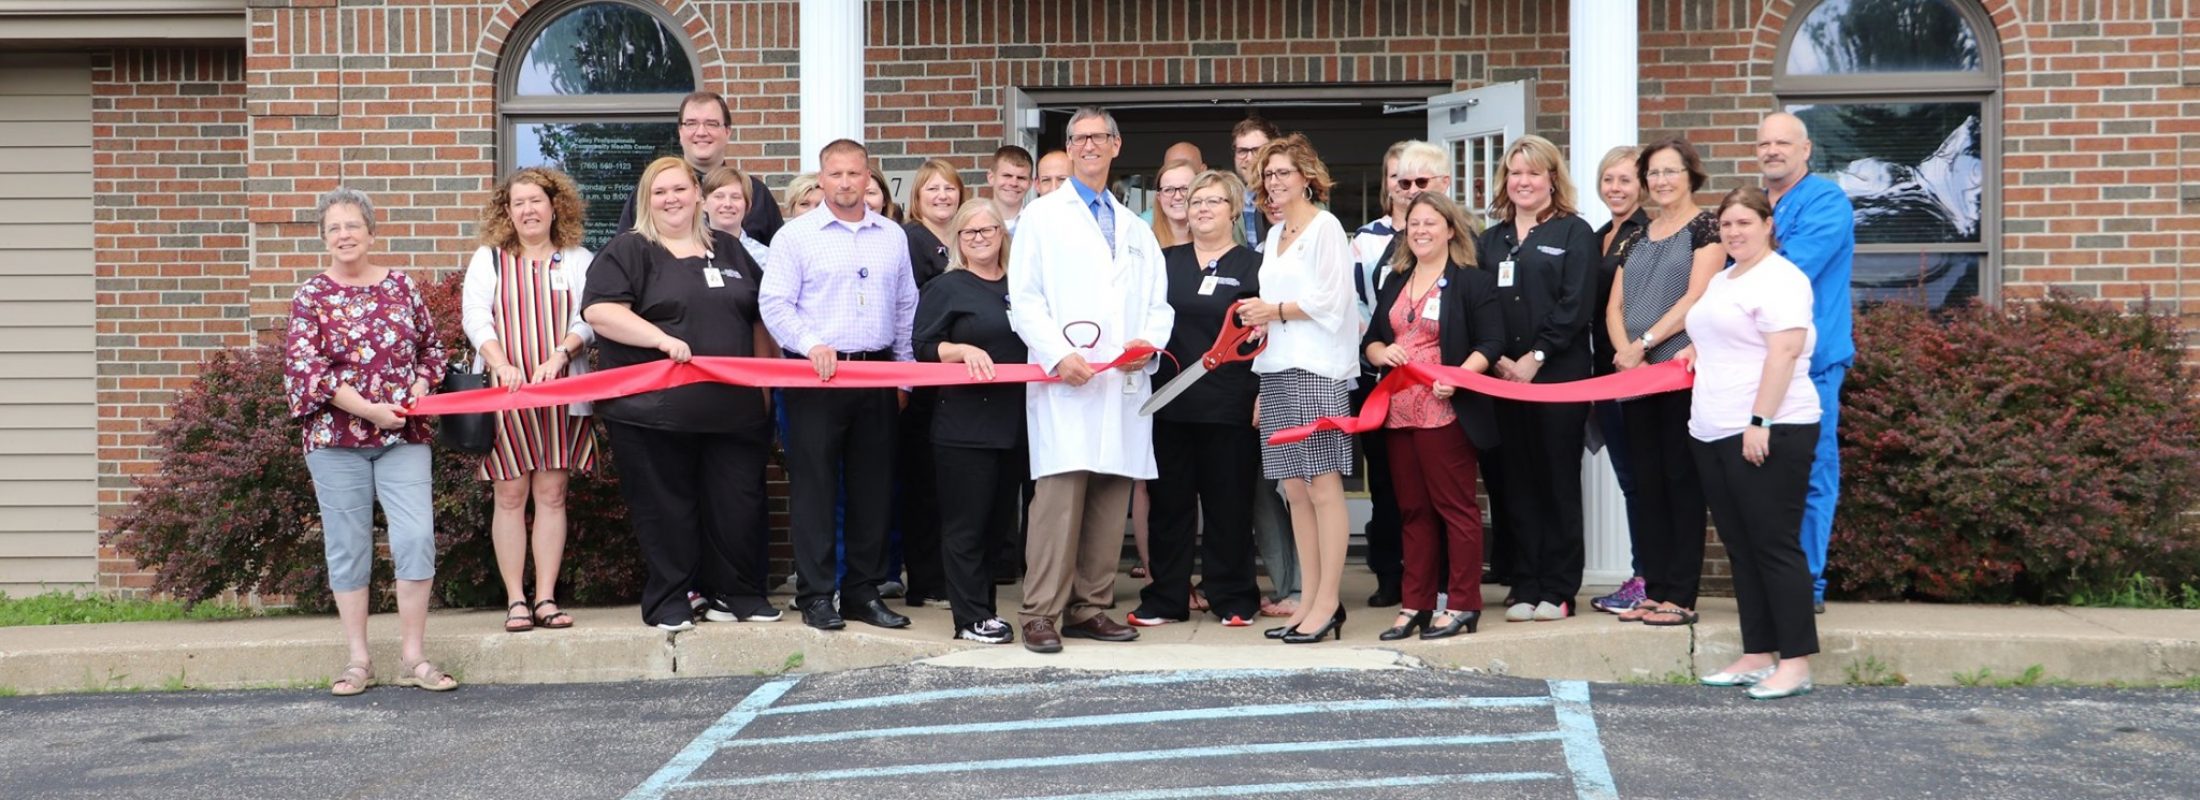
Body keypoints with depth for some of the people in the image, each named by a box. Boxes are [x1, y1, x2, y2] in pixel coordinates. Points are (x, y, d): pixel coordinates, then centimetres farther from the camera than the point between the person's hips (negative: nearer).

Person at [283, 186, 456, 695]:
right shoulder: (311, 297, 1)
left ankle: (413, 657, 1)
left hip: (404, 435, 2)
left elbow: (430, 346, 17)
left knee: (417, 538, -8)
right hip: (337, 437, -1)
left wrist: (421, 384, -4)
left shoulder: (401, 286, 9)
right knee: (348, 545, 3)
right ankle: (358, 659, 12)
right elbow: (303, 367, -8)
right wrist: (368, 409, -15)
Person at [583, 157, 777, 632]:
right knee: (665, 508, 1)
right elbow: (598, 310, -11)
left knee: (739, 504, 3)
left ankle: (737, 594, 17)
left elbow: (759, 318, 22)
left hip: (732, 408, 4)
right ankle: (669, 603, 11)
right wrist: (661, 339, -19)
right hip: (655, 409, -4)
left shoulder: (730, 252, 19)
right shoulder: (628, 251, 3)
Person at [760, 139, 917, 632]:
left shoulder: (892, 236, 12)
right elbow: (774, 304, -5)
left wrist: (905, 372, 12)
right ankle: (815, 595, 4)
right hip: (816, 376, -4)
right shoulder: (796, 235, 0)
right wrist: (811, 344, -18)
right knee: (813, 488, -2)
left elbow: (906, 307, 16)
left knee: (873, 488, 7)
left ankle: (864, 592, 16)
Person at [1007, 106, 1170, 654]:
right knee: (1060, 494, -13)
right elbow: (1024, 299, 0)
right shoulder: (1044, 217, 9)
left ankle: (1090, 608, 10)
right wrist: (1058, 354, -14)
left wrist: (1149, 342, -3)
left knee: (1111, 499, 3)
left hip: (1123, 383, 5)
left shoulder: (1136, 230, 23)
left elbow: (1158, 303, 19)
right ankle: (1042, 614, -11)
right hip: (1065, 382, -5)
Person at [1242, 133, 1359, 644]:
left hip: (1317, 371, -8)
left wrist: (1275, 310, -7)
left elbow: (1331, 300, -10)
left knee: (1323, 485, -8)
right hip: (1277, 372, 8)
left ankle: (1327, 603, -7)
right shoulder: (1274, 236, 21)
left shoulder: (1325, 227, -2)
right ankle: (1308, 601, 9)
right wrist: (1261, 354, 16)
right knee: (1294, 488, 6)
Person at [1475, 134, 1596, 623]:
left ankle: (1558, 589, 3)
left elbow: (1576, 305, -8)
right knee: (1517, 482, 5)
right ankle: (1525, 587, 9)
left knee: (1558, 479, -1)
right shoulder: (1492, 239, 17)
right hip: (1503, 376, 4)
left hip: (1559, 375, -4)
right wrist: (1496, 358, -5)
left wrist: (1536, 357, -14)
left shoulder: (1574, 233, 2)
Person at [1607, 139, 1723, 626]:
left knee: (1681, 480, -4)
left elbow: (1696, 298, -12)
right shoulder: (1639, 237, 17)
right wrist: (1624, 349, -7)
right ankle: (1654, 590, 12)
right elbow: (1615, 305, 12)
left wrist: (1644, 342, -14)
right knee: (1647, 483, 7)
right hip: (1636, 376, 6)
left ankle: (1681, 596, -2)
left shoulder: (1705, 227, -1)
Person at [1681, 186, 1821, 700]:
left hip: (1766, 433, -9)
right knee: (1740, 547, 10)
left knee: (1774, 545, -8)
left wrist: (1759, 421, -24)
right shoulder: (1721, 281, 20)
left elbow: (1785, 350, -19)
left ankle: (1795, 662, -4)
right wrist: (1698, 351, 15)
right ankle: (1757, 656, 15)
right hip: (1714, 433, 9)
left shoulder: (1780, 278, -9)